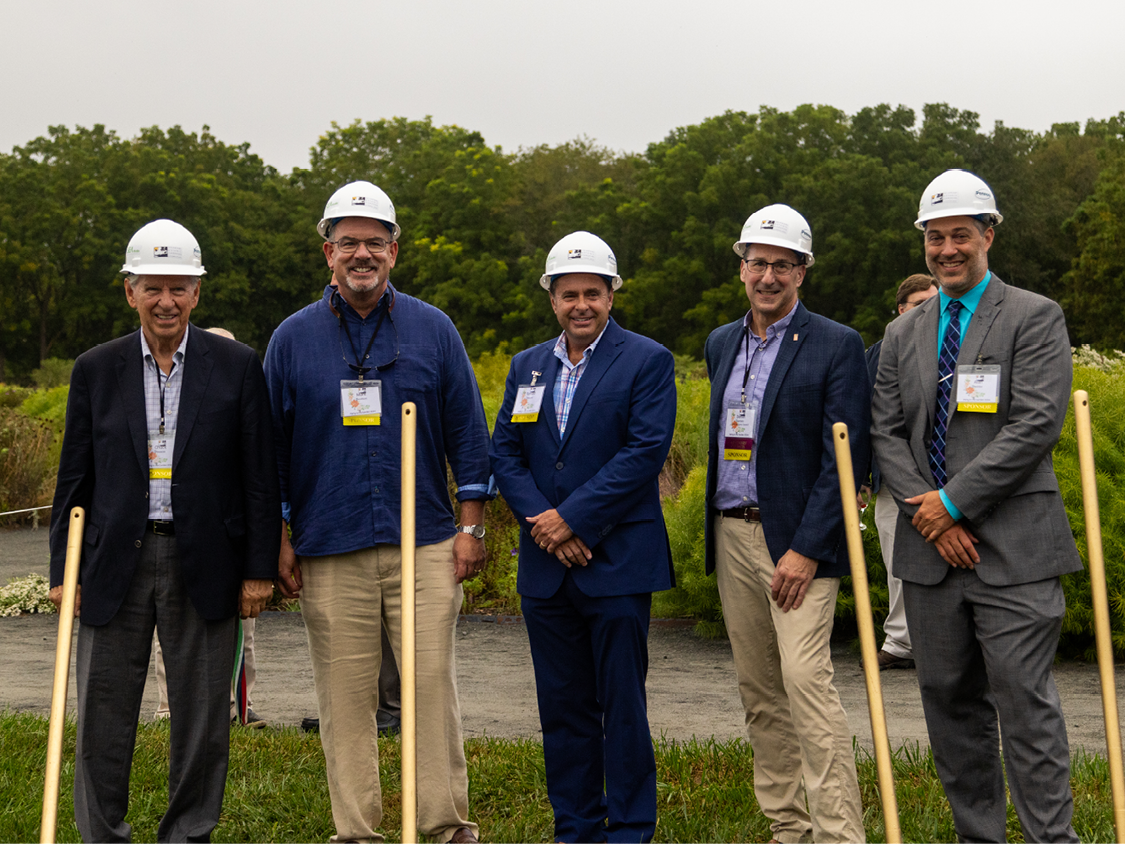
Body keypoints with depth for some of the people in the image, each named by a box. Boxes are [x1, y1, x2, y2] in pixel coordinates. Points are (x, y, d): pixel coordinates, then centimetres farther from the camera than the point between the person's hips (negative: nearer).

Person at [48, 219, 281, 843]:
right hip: (114, 564, 1)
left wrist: (259, 568, -2)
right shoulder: (95, 370, 7)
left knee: (201, 716, 8)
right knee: (102, 714, 6)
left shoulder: (237, 366, 1)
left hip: (203, 566, -1)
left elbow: (259, 477, 1)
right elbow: (74, 479, 8)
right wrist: (63, 570, 4)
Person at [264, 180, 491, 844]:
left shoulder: (433, 330, 6)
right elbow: (272, 446, 9)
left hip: (424, 544, 0)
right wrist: (280, 541, 5)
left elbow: (467, 432, 7)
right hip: (330, 552, 1)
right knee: (346, 695, 5)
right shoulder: (293, 339, 6)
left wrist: (470, 527, 2)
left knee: (433, 683, -1)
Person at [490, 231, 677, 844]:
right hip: (545, 565, 5)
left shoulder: (647, 361, -2)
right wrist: (541, 521, -9)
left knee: (622, 706, 1)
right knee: (562, 707, 11)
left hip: (616, 563, -5)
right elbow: (504, 454, 8)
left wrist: (572, 518, -15)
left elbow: (645, 453, -12)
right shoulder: (527, 366, 13)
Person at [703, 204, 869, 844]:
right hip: (731, 536, 6)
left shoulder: (837, 345, -6)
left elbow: (846, 458, -11)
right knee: (759, 690, 10)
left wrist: (806, 549, -17)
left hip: (799, 540, -6)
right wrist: (716, 530, 15)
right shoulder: (721, 343, 14)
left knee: (805, 678, -16)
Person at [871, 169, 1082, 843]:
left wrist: (953, 501, -13)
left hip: (1012, 547, -5)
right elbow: (887, 433, 9)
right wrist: (927, 514, -6)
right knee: (950, 701, 10)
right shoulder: (903, 334, 15)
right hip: (930, 545, 5)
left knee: (1025, 701, -6)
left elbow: (1036, 425, -11)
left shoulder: (1035, 318, -1)